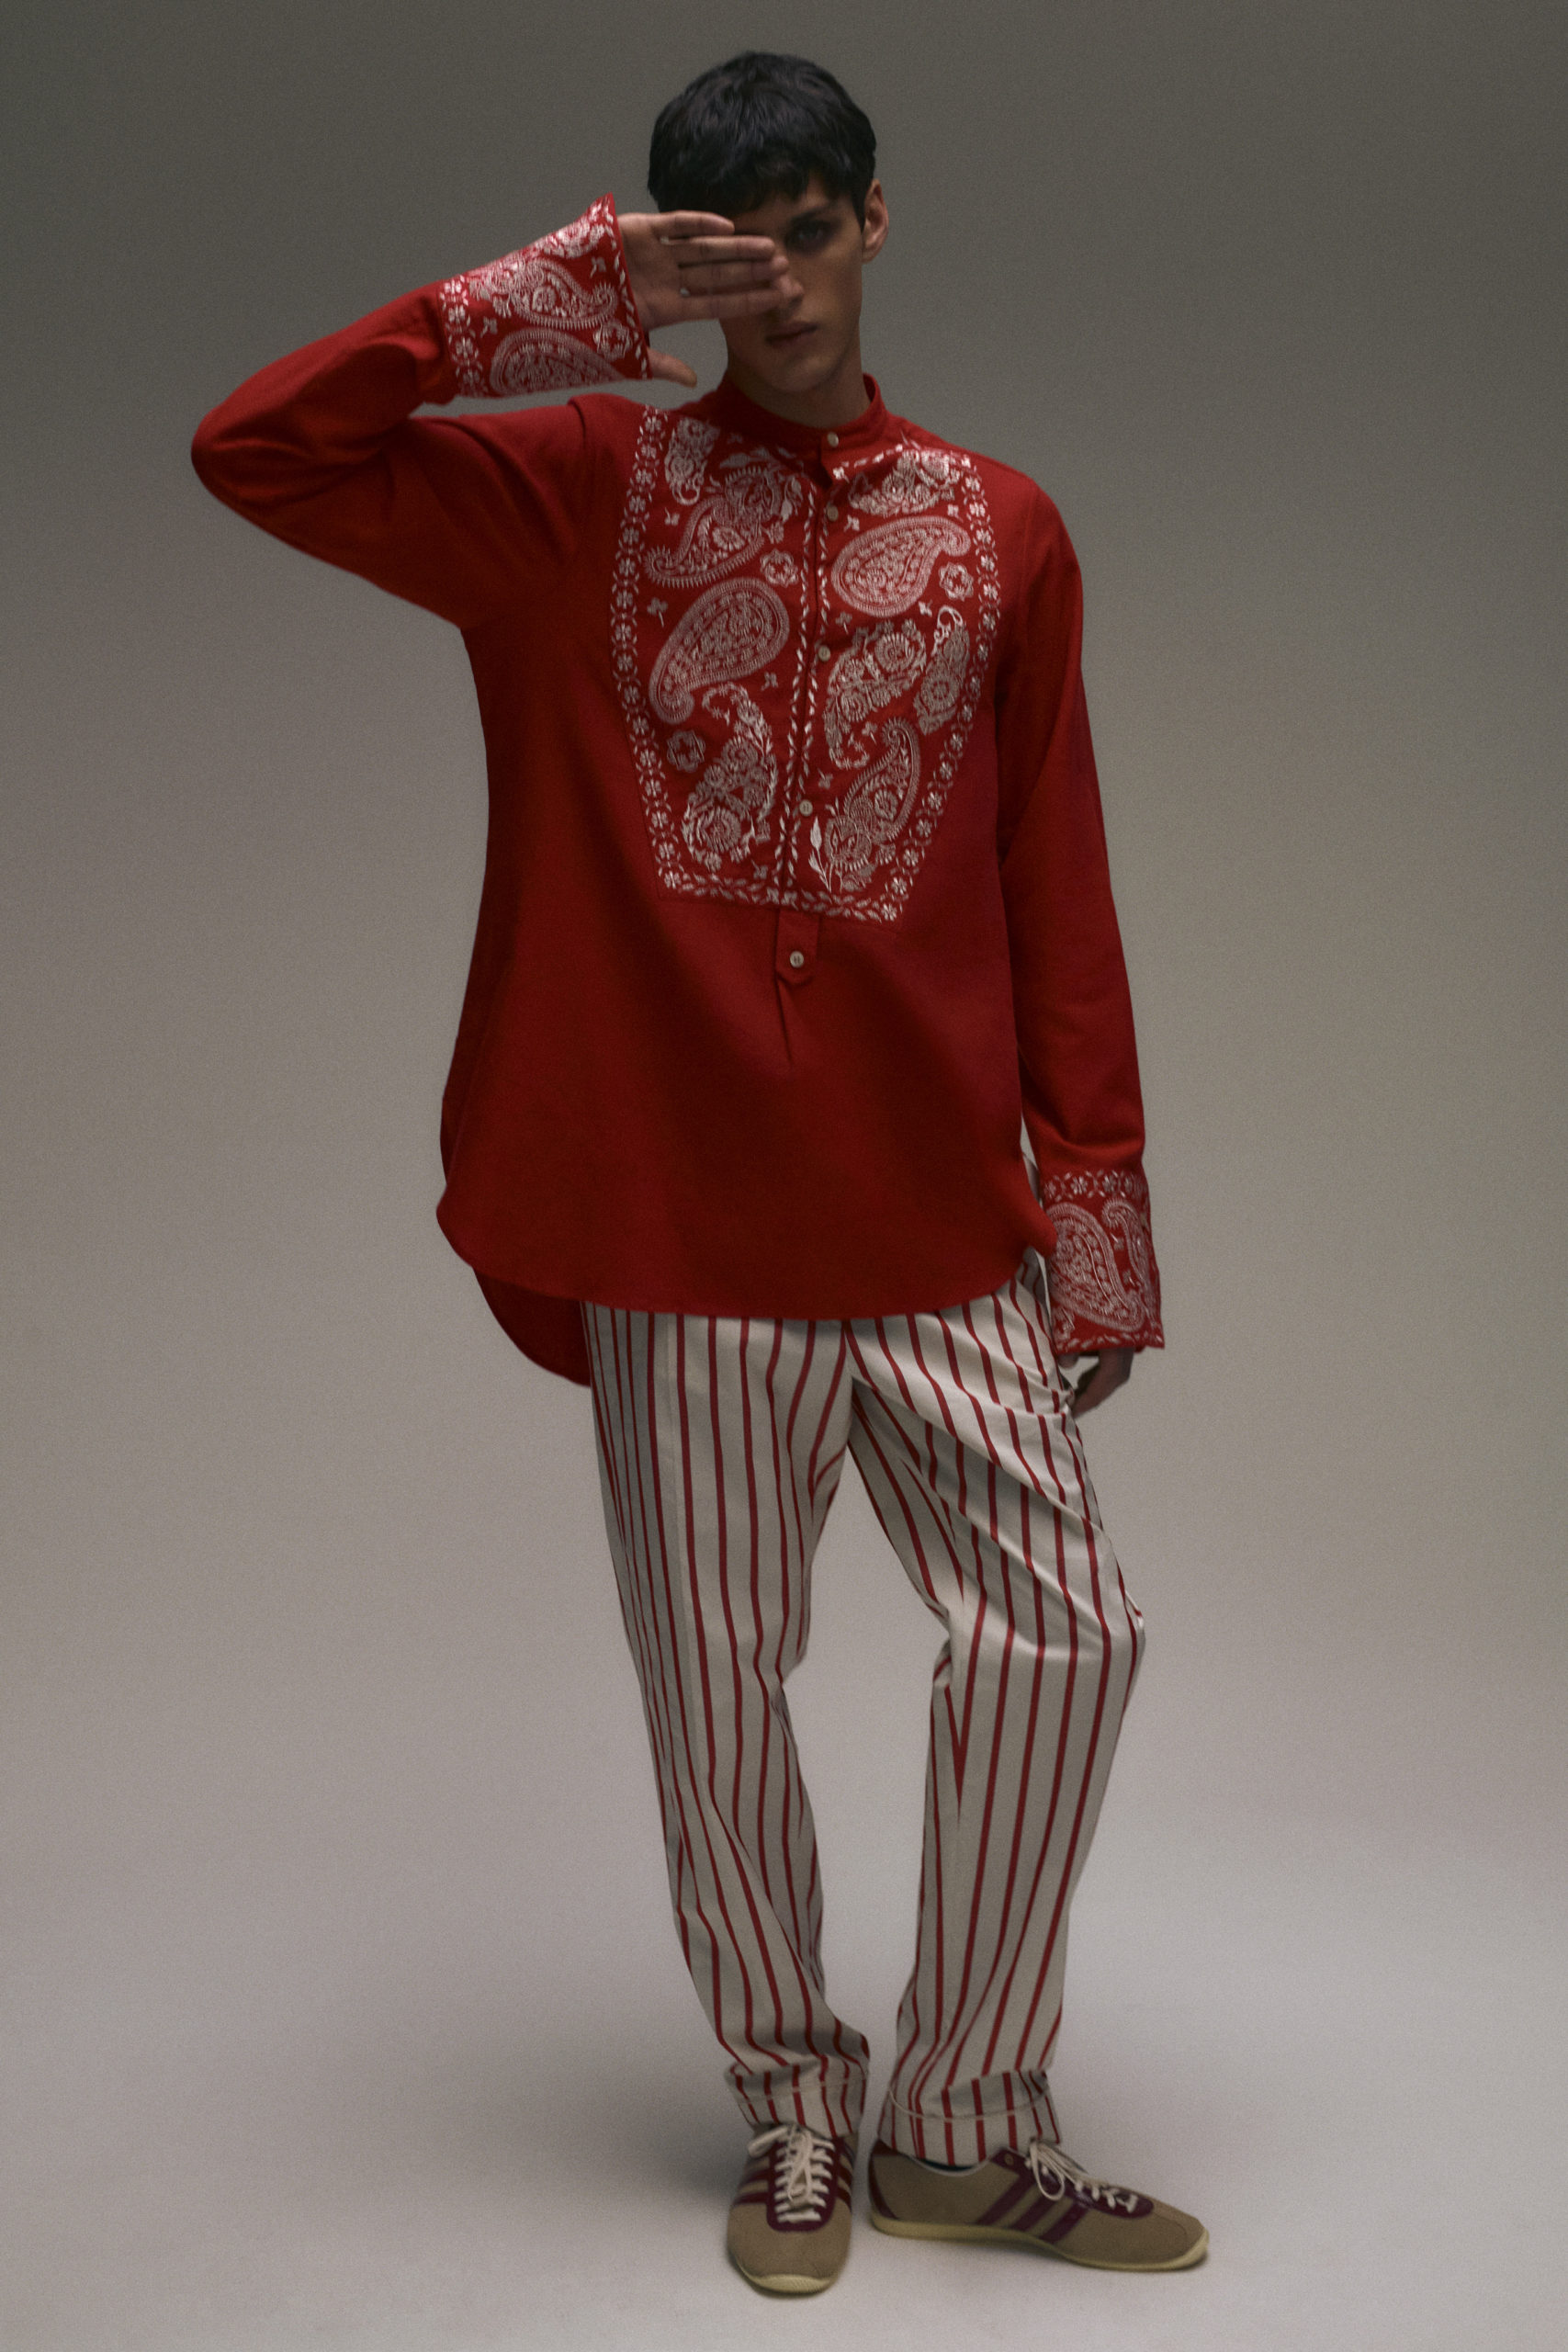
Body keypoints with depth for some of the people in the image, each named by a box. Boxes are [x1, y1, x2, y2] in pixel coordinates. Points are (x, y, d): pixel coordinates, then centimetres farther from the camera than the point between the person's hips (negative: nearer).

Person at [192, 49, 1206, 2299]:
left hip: (942, 1219, 2)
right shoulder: (579, 488, 6)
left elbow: (1059, 898, 7)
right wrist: (558, 299, -9)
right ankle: (793, 2111, 30)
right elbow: (254, 449, -4)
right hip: (680, 1218, -1)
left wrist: (1100, 1215, 3)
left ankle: (967, 2127, 20)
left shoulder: (1002, 531, 9)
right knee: (717, 1690, 7)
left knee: (1065, 1633, -1)